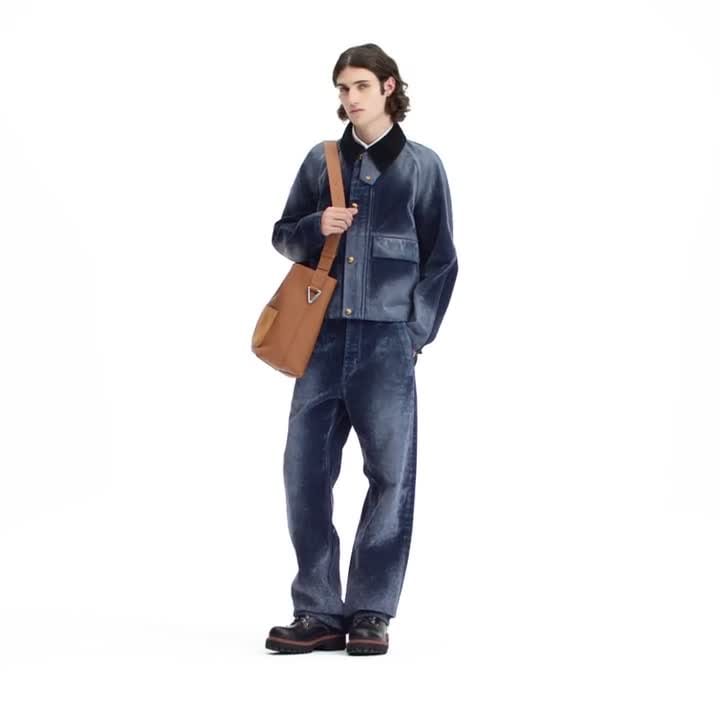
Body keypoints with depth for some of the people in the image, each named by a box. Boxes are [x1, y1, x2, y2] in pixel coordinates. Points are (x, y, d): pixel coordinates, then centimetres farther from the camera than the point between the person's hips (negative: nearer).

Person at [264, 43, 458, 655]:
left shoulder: (422, 166, 5)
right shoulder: (322, 161, 11)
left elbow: (440, 260, 6)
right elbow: (283, 237, 18)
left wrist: (417, 332, -3)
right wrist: (315, 228, -4)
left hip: (389, 341, -2)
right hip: (323, 336, 3)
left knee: (389, 477, 0)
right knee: (306, 472, -2)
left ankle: (371, 614, 9)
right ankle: (318, 612, 5)